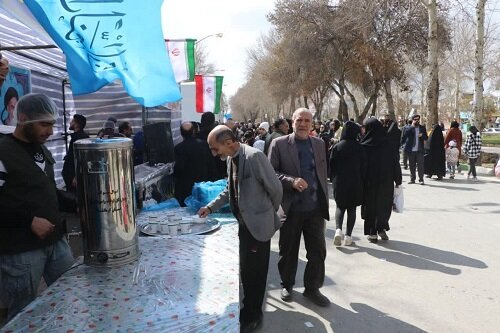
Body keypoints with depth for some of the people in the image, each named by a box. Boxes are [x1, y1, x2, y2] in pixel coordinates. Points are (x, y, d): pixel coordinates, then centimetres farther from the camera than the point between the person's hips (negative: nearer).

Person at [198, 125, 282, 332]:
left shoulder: (254, 156, -23)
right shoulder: (231, 158, 4)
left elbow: (275, 188, -17)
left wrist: (270, 212, -2)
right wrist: (211, 207, 7)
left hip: (258, 224, -8)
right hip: (244, 223, 8)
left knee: (255, 271, 7)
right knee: (245, 269, 20)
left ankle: (253, 315, 26)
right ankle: (249, 308, 40)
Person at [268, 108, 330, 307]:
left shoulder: (319, 144, 10)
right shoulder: (279, 144, -3)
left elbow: (323, 173, 14)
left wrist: (325, 199, 12)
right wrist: (291, 181, -21)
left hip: (315, 208, 3)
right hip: (291, 208, -3)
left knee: (318, 250, 7)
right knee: (288, 250, 12)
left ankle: (312, 288, 25)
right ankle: (287, 285, 34)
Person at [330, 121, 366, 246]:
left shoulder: (337, 147, -6)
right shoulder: (359, 148, -6)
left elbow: (331, 165, -3)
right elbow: (363, 166, -1)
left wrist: (333, 180, 9)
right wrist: (362, 182, 9)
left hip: (339, 182, 0)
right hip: (355, 183, 0)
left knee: (340, 206, 14)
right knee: (352, 208, 10)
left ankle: (338, 229, -8)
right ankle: (348, 236, 9)